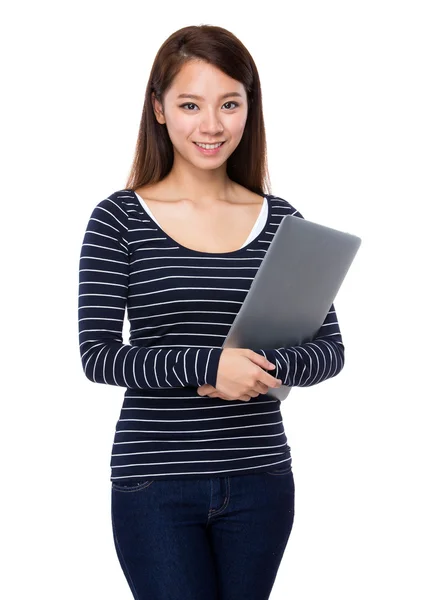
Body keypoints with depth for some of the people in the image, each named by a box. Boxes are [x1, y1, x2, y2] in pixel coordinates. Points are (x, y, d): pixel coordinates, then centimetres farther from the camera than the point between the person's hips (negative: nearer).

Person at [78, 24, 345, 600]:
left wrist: (266, 365, -17)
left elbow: (330, 347, 4)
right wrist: (207, 364, -22)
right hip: (154, 483, -3)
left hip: (259, 477, 3)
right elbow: (97, 354, -9)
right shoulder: (120, 219, -4)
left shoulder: (280, 220, 4)